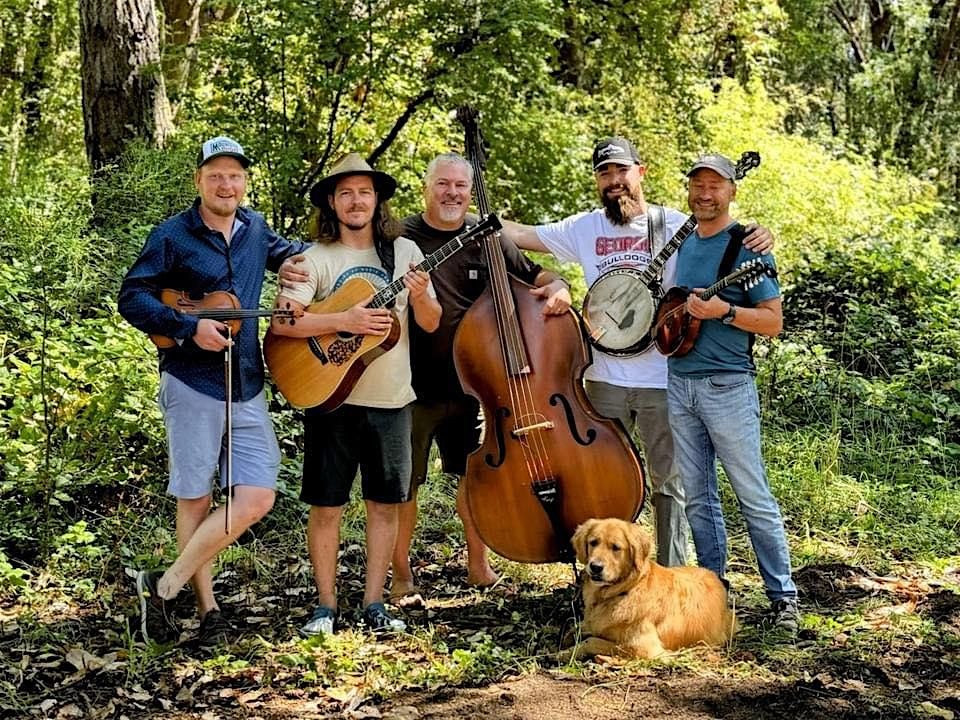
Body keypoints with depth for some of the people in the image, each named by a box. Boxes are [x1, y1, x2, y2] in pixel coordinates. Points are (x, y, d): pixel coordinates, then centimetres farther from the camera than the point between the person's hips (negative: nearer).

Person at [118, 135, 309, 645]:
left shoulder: (254, 229, 12)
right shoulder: (173, 235, -3)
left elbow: (292, 254, 32)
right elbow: (131, 297, -7)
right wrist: (189, 328, -19)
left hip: (247, 386, 5)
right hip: (192, 385, -5)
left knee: (257, 497, -4)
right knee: (195, 498, 3)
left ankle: (165, 586, 5)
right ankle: (207, 608, 16)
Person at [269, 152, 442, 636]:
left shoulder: (404, 252, 5)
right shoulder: (316, 258, -4)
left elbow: (431, 325, 4)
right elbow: (282, 322, -16)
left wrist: (420, 297, -17)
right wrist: (344, 321, -25)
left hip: (391, 400, 3)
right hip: (331, 398, -2)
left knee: (385, 502, 7)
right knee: (326, 505, 3)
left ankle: (374, 604, 19)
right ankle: (326, 606, 16)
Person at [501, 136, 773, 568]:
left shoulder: (674, 225, -1)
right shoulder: (585, 228, 6)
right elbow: (520, 234, 7)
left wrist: (756, 240, -23)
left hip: (663, 381, -2)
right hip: (604, 379, 2)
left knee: (668, 480, 6)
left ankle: (672, 573, 17)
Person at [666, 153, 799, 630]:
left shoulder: (747, 246, -5)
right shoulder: (680, 244, 14)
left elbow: (773, 322, -8)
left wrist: (722, 310, -20)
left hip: (727, 387, -6)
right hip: (677, 383, 6)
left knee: (753, 496, -3)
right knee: (696, 497, 10)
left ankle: (783, 595, 4)